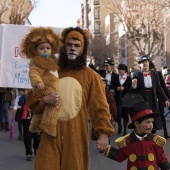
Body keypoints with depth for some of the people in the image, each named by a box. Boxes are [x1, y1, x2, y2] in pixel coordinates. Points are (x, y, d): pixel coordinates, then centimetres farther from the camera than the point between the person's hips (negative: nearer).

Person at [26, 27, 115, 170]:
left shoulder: (91, 76, 2)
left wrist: (103, 133, -16)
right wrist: (44, 100, -10)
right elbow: (31, 98, 12)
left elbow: (100, 107, -3)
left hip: (76, 137, -1)